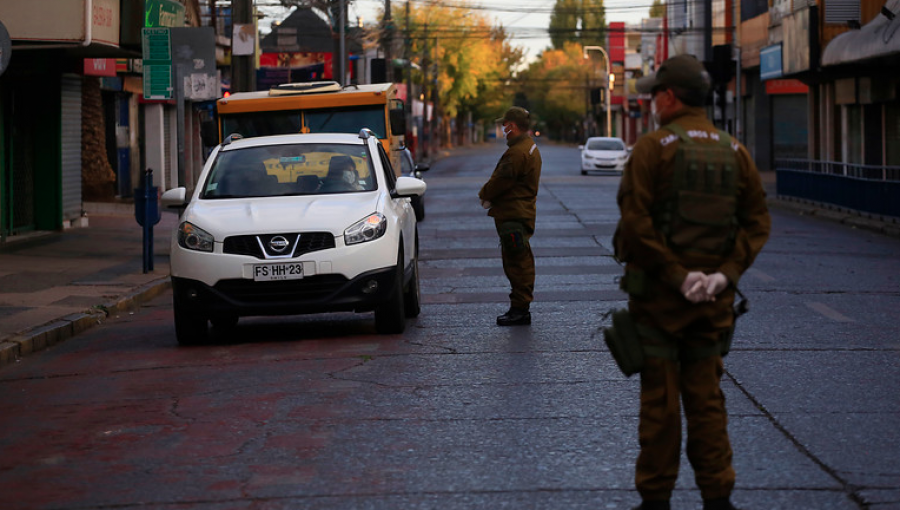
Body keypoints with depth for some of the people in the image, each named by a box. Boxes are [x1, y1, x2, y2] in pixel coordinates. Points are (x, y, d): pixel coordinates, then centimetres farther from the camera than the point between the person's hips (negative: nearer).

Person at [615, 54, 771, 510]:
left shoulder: (653, 148, -9)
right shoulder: (734, 152, 7)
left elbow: (635, 223, -18)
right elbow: (758, 221, 2)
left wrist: (674, 273, -13)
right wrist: (727, 273, -4)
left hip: (657, 292, -4)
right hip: (714, 300, 4)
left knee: (659, 399, 3)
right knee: (706, 396, 11)